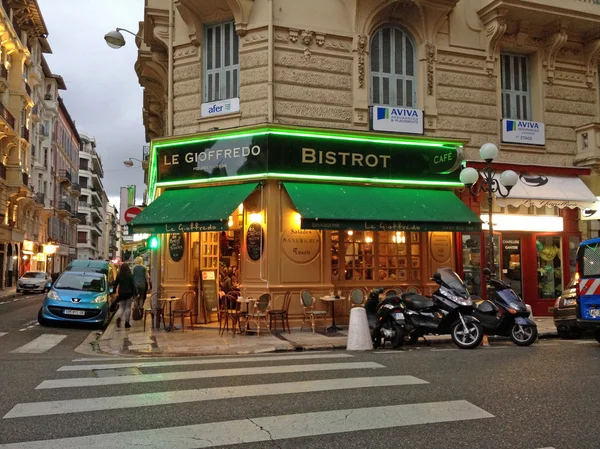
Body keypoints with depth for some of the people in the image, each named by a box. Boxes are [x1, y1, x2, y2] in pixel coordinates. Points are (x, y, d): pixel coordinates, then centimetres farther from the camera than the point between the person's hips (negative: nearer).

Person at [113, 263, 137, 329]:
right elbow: (133, 285, -7)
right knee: (128, 307, 4)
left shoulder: (119, 275, 0)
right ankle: (127, 323, 4)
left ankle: (118, 317, -15)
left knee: (121, 307, 12)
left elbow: (115, 284, 6)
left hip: (121, 294, 3)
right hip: (129, 293, -2)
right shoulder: (130, 275, -8)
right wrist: (135, 293, -2)